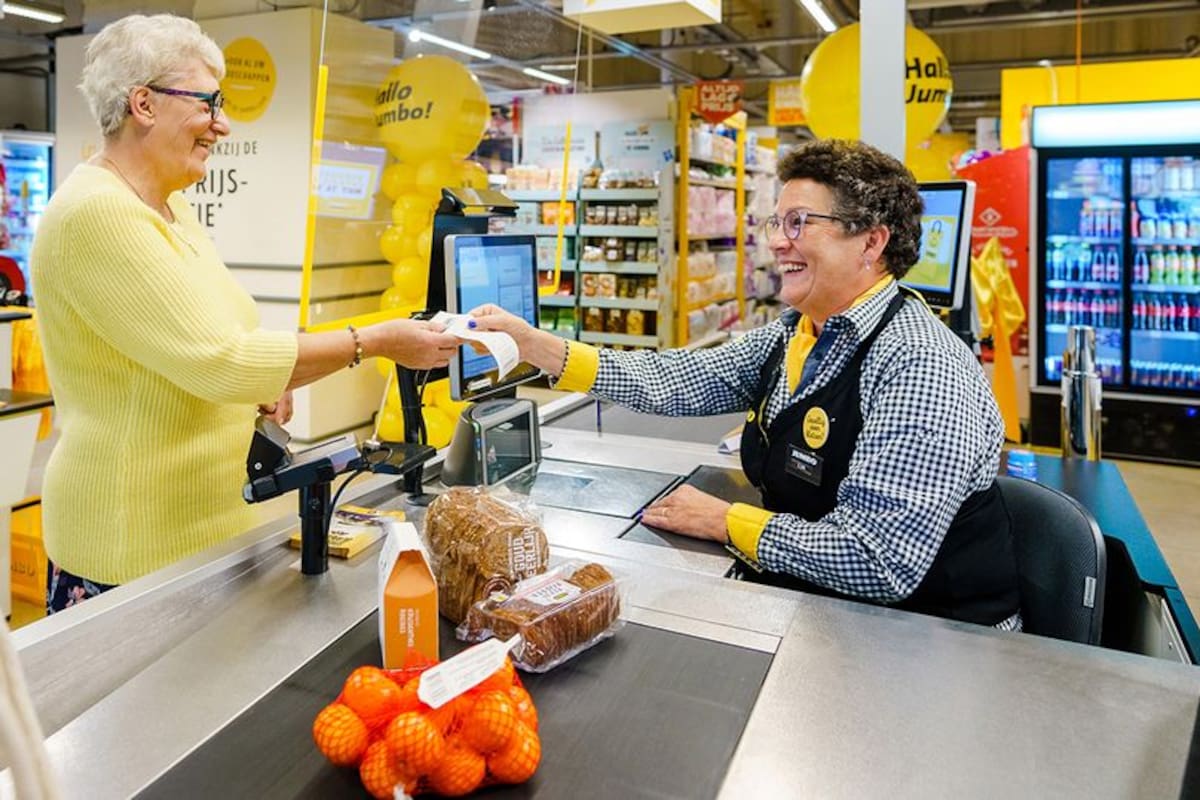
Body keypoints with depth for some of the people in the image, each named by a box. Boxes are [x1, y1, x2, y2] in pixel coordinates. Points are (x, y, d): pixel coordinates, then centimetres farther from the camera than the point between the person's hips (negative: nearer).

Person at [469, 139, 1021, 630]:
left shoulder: (919, 368, -24)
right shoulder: (796, 332, 2)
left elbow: (878, 564, -29)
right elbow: (675, 381, -1)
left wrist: (724, 521, -18)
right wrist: (531, 344, -6)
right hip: (800, 601, 6)